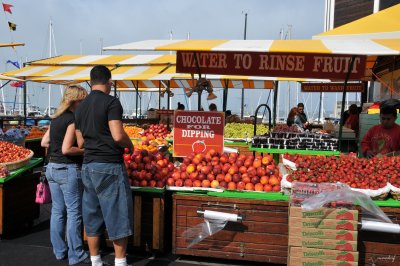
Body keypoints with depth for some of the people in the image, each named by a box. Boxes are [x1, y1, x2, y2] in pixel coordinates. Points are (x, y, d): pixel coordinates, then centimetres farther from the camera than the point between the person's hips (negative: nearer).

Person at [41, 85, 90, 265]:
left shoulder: (56, 118, 10)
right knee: (74, 213, 0)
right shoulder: (73, 119, -15)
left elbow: (44, 142, 14)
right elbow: (67, 149, -21)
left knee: (57, 210, 14)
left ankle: (59, 250, 25)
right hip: (68, 170, -8)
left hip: (52, 168, 9)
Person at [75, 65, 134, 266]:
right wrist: (129, 145, -1)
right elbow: (118, 135, -19)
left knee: (92, 214, 12)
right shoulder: (111, 102, -10)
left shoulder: (81, 107, 12)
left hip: (88, 166, 7)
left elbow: (81, 141, 16)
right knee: (118, 214, 2)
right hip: (109, 166, -7)